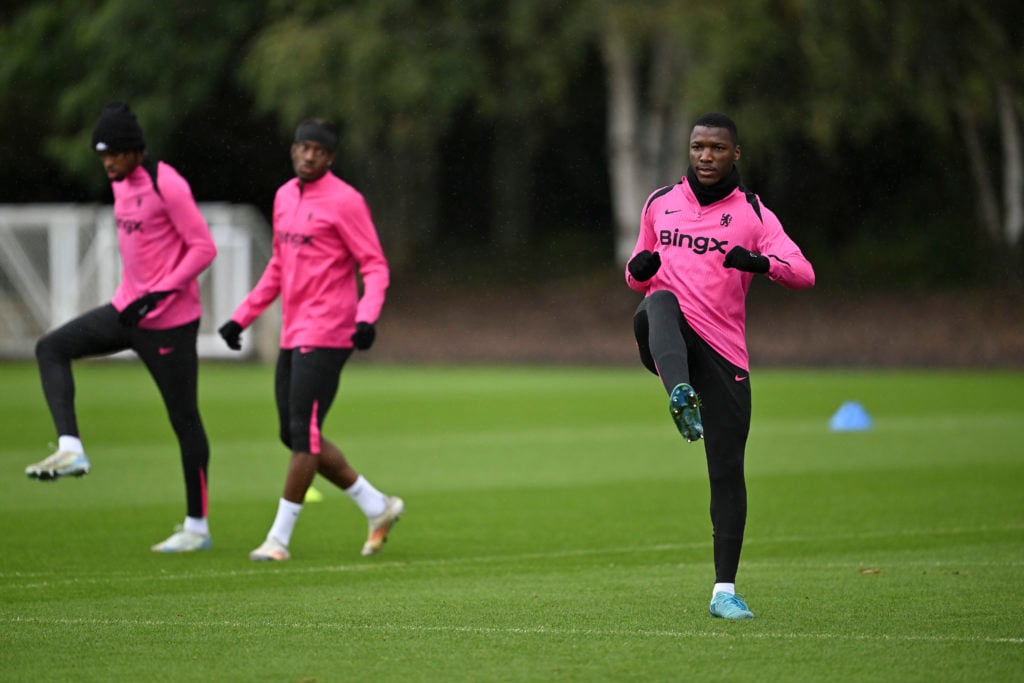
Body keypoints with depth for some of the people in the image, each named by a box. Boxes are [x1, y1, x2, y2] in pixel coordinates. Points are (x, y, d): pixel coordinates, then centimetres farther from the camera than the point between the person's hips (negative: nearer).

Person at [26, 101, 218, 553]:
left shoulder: (167, 185, -16)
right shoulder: (122, 185, 10)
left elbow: (204, 248, -18)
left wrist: (157, 294, -22)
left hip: (169, 321, -9)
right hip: (128, 310, 9)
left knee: (183, 417, 0)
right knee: (52, 348, -2)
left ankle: (197, 527, 8)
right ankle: (70, 449, -14)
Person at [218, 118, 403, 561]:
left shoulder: (344, 201, -9)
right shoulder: (284, 197, 15)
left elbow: (375, 267, -10)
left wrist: (367, 317, -26)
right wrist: (241, 317, 22)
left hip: (326, 336, -9)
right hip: (292, 336, 9)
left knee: (304, 435, -9)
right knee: (295, 437, 10)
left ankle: (279, 537, -4)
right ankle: (378, 508, 20)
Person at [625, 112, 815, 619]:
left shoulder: (751, 214, 5)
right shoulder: (660, 203, 15)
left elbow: (803, 274, -7)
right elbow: (640, 278, 25)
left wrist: (759, 263, -29)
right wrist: (639, 268, -1)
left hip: (723, 349, 0)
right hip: (670, 339, 1)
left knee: (727, 469, -4)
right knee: (661, 305, -36)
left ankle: (724, 591, 4)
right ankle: (681, 396, -64)